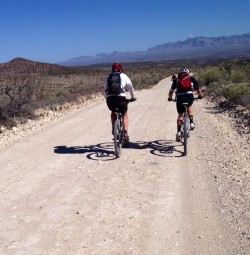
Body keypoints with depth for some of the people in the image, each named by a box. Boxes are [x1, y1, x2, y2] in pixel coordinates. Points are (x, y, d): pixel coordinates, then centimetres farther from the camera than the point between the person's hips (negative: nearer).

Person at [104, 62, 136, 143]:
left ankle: (113, 129, 19)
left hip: (110, 99, 2)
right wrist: (133, 97, 34)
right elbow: (130, 87, 20)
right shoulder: (123, 76, 17)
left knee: (113, 112, 33)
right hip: (121, 98, -2)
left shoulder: (108, 77, 23)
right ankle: (125, 132, 8)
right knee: (124, 115, 23)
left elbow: (105, 90, 23)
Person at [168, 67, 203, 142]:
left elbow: (171, 91, 25)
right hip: (189, 96, 0)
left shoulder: (176, 80, 23)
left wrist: (170, 98, 41)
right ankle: (191, 122, 17)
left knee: (180, 115, 15)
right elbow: (198, 89, 23)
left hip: (179, 97, 0)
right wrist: (200, 96, 41)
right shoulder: (191, 79, 23)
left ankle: (178, 132, 4)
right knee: (189, 107, 33)